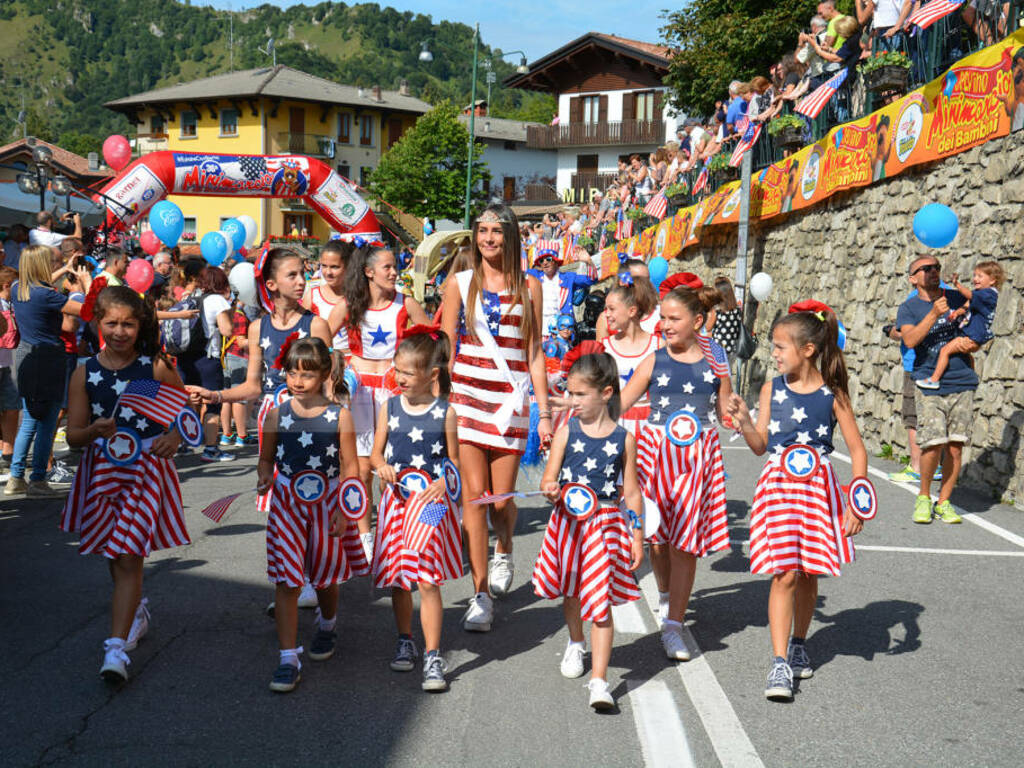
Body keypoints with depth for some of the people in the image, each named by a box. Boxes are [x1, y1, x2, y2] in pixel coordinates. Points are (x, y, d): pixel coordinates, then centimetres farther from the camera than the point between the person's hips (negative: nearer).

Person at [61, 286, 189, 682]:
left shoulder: (156, 367, -6)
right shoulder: (85, 374, -1)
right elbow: (73, 435, 0)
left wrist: (174, 437, -13)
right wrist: (95, 431, -21)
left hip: (147, 468, -3)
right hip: (102, 469, 4)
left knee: (129, 558, -9)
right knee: (114, 555, 18)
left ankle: (117, 646, -8)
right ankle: (136, 611, 45)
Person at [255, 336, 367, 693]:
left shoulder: (339, 416, -8)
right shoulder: (276, 415, -4)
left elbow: (350, 466, -4)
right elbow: (266, 458, 7)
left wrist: (343, 510, -8)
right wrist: (264, 478, -15)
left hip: (327, 503, 0)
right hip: (287, 503, 0)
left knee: (325, 578, 18)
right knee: (286, 582, -5)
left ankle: (327, 627, 48)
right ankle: (289, 659, 1)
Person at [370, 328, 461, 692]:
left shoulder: (445, 412, -5)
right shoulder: (390, 407, 3)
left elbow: (454, 460, 2)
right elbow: (376, 452, 12)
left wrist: (445, 482, -17)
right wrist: (382, 466, -10)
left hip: (432, 502, -3)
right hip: (397, 500, 3)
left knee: (428, 580, -6)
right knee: (397, 579, 11)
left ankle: (432, 656, 1)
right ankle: (405, 642, 31)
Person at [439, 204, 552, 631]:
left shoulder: (528, 287, 8)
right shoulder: (460, 283, 7)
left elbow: (534, 353, 8)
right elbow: (445, 347, 6)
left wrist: (545, 411, 5)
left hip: (510, 400, 0)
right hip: (467, 395, 0)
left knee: (501, 499, 2)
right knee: (473, 492, -9)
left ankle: (503, 553, 37)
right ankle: (481, 595, -1)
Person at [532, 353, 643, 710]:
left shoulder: (623, 438, -4)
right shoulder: (566, 432, -2)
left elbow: (632, 492, 2)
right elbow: (548, 478, -3)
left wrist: (637, 536, 0)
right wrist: (551, 490, -26)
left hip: (606, 523, -2)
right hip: (568, 520, 2)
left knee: (600, 601, -6)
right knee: (570, 592, 20)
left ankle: (599, 681, -4)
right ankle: (575, 644, 49)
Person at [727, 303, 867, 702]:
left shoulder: (832, 394, -6)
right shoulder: (773, 388, 0)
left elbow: (857, 450, -2)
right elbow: (760, 445, 5)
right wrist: (743, 421, -14)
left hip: (818, 487, 0)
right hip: (779, 485, 0)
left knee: (809, 572, 11)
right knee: (785, 574, -8)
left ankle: (798, 645, 33)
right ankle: (779, 663, -6)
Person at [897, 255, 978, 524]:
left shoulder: (956, 297, 10)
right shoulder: (908, 308, 3)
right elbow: (910, 340, -15)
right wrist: (933, 314, -25)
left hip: (962, 383, 3)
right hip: (929, 386, -3)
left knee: (955, 447, 0)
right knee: (934, 444, -13)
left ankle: (944, 502, 12)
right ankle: (923, 497, 8)